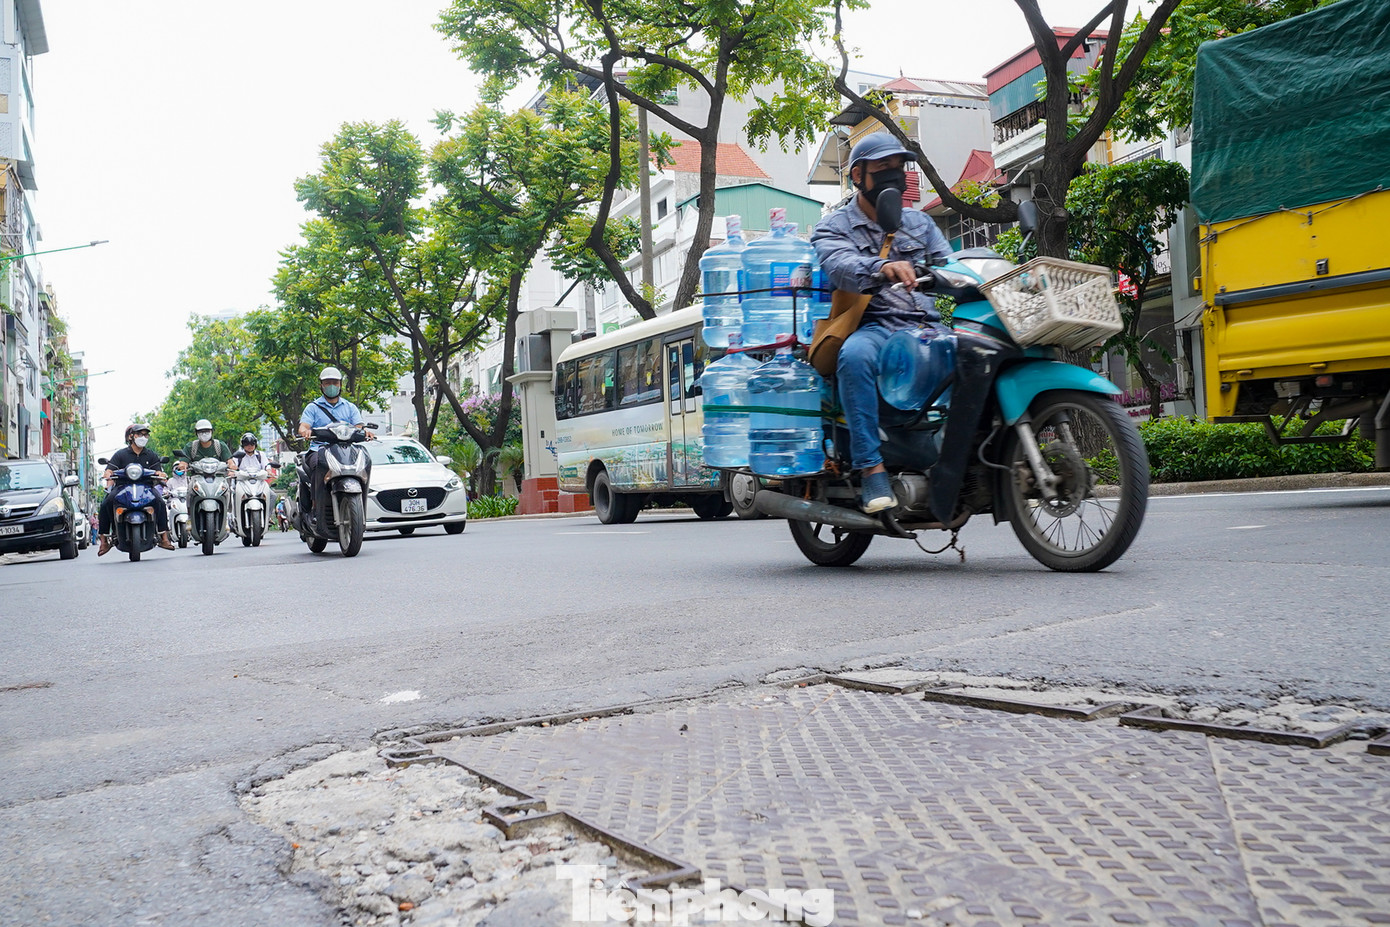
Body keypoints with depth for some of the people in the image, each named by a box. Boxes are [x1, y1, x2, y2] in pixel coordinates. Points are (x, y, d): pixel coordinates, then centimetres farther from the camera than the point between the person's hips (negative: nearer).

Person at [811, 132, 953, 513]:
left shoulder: (920, 222, 26)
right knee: (855, 355, -38)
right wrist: (883, 268, -35)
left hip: (927, 326, 4)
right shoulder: (833, 227, 11)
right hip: (873, 327, -4)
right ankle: (872, 468, -34)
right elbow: (840, 266, -13)